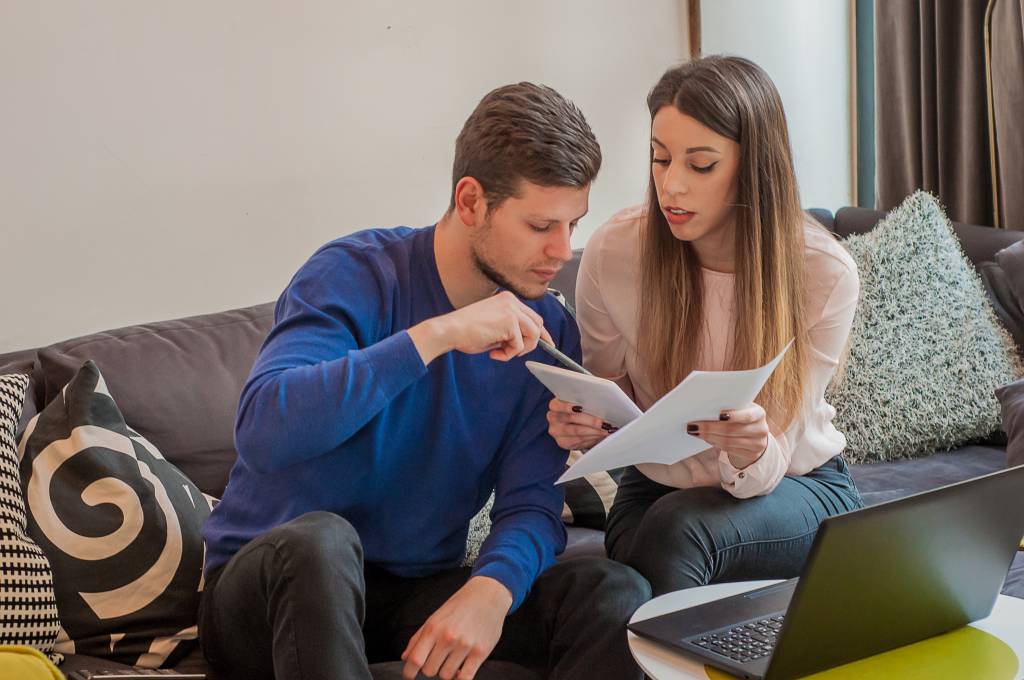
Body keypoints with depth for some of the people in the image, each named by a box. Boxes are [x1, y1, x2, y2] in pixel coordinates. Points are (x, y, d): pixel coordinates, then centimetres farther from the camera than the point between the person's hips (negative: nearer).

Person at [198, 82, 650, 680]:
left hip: (420, 592, 4)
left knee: (617, 594, -19)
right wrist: (436, 334, -35)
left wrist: (491, 588, -29)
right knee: (321, 539, -39)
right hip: (270, 586, -3)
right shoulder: (355, 274, -15)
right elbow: (264, 431, -31)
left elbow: (530, 504, -6)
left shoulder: (546, 332, 0)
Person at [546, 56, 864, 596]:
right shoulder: (612, 252, -16)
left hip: (797, 486, -2)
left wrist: (752, 453, -44)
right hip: (656, 488, 2)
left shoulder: (825, 273, -20)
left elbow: (767, 473, -18)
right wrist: (585, 426, -23)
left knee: (677, 528, -34)